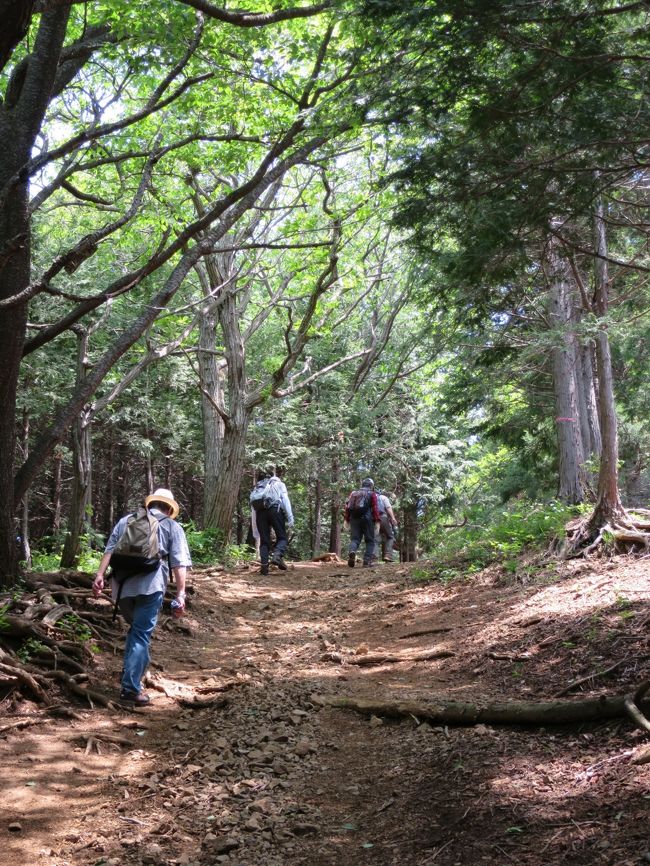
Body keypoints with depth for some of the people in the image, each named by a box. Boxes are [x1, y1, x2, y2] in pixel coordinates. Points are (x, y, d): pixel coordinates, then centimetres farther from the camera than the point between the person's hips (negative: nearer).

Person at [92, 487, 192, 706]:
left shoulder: (126, 521, 24)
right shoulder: (172, 527, 15)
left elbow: (109, 550, 12)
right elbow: (179, 563, 4)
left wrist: (100, 575, 5)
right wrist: (180, 593, 0)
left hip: (121, 584, 4)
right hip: (150, 585, -4)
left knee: (135, 628, 24)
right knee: (141, 635, -1)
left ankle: (129, 675, 24)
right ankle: (131, 687, -8)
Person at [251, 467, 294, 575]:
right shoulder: (278, 484, 23)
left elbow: (253, 510, 26)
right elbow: (285, 500, 5)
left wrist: (255, 531, 26)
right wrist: (290, 518, -2)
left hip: (260, 512, 3)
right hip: (275, 509, -3)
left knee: (264, 541, 6)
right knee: (282, 537, -1)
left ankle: (264, 565, -8)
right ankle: (277, 555, -28)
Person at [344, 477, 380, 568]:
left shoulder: (353, 493, 19)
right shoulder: (372, 494, 7)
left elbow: (347, 507, 11)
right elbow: (375, 508, -3)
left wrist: (346, 519, 11)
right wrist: (377, 521, -4)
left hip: (354, 519, 3)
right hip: (367, 519, -3)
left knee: (355, 539, 3)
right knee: (370, 540, 6)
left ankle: (352, 551, -29)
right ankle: (367, 560, -6)